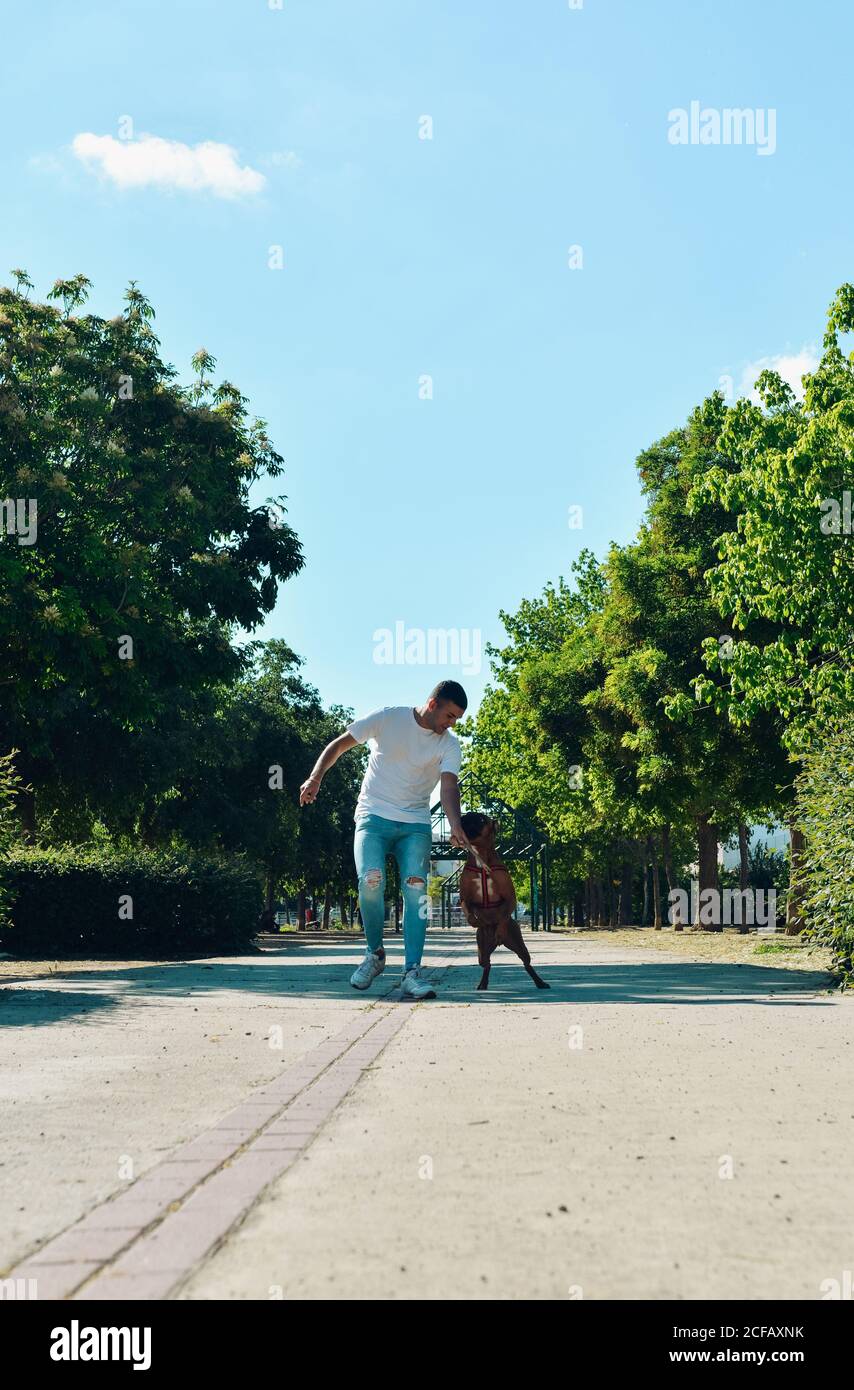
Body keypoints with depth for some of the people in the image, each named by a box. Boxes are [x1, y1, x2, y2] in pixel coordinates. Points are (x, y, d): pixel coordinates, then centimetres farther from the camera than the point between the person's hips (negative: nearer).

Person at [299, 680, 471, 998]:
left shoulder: (449, 745, 0)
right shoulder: (388, 718, -5)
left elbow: (449, 787, -15)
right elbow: (338, 745, -1)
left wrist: (456, 827, -33)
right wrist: (315, 778, -16)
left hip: (415, 825, 2)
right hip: (373, 817, -2)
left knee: (416, 888, -16)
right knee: (371, 881, -22)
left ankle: (412, 973, -17)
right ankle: (374, 953, 3)